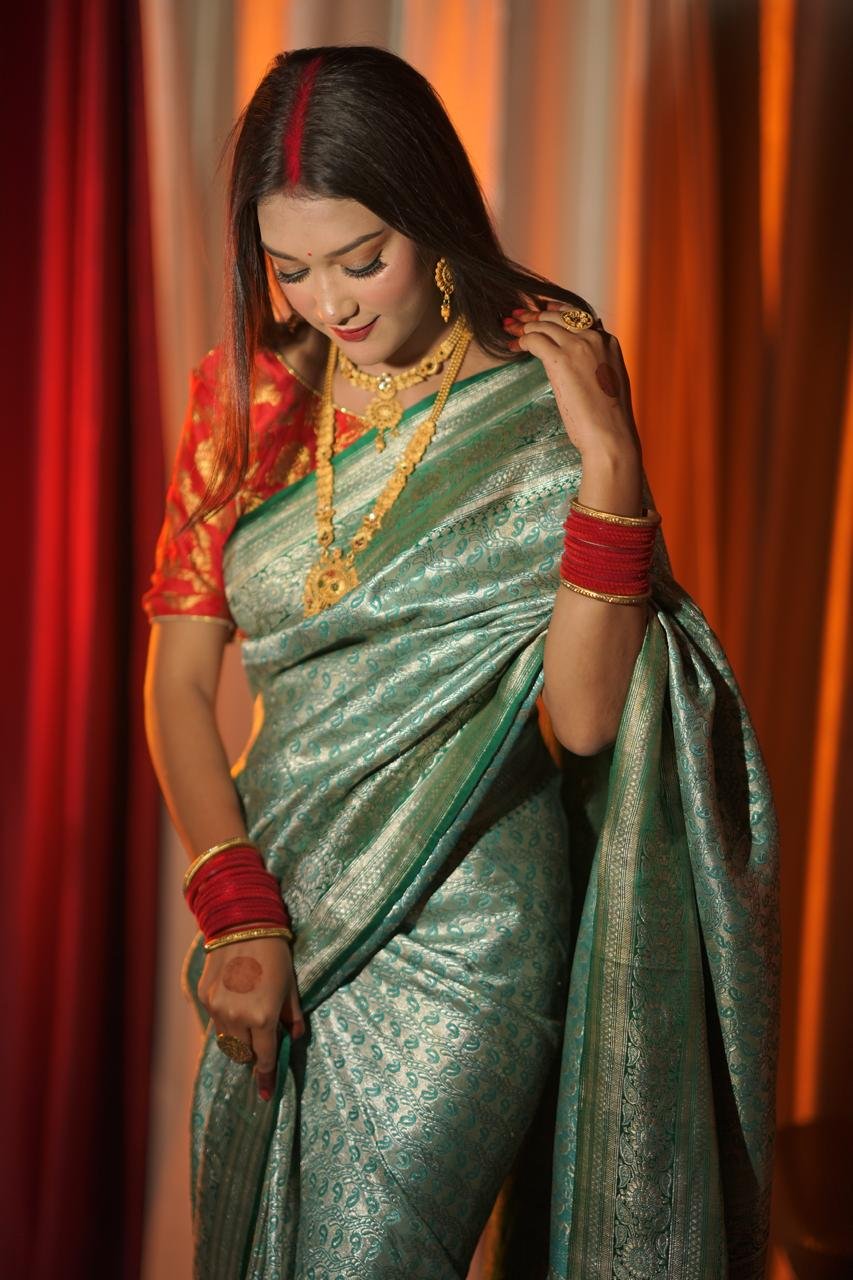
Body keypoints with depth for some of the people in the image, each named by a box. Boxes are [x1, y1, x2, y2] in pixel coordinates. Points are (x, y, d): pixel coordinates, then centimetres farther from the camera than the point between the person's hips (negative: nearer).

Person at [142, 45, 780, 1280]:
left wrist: (609, 466, -24)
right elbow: (179, 679, 3)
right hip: (281, 912, 5)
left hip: (463, 934, -5)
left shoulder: (538, 393, -10)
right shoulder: (246, 394, 1)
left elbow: (581, 717, -15)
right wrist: (235, 911, -8)